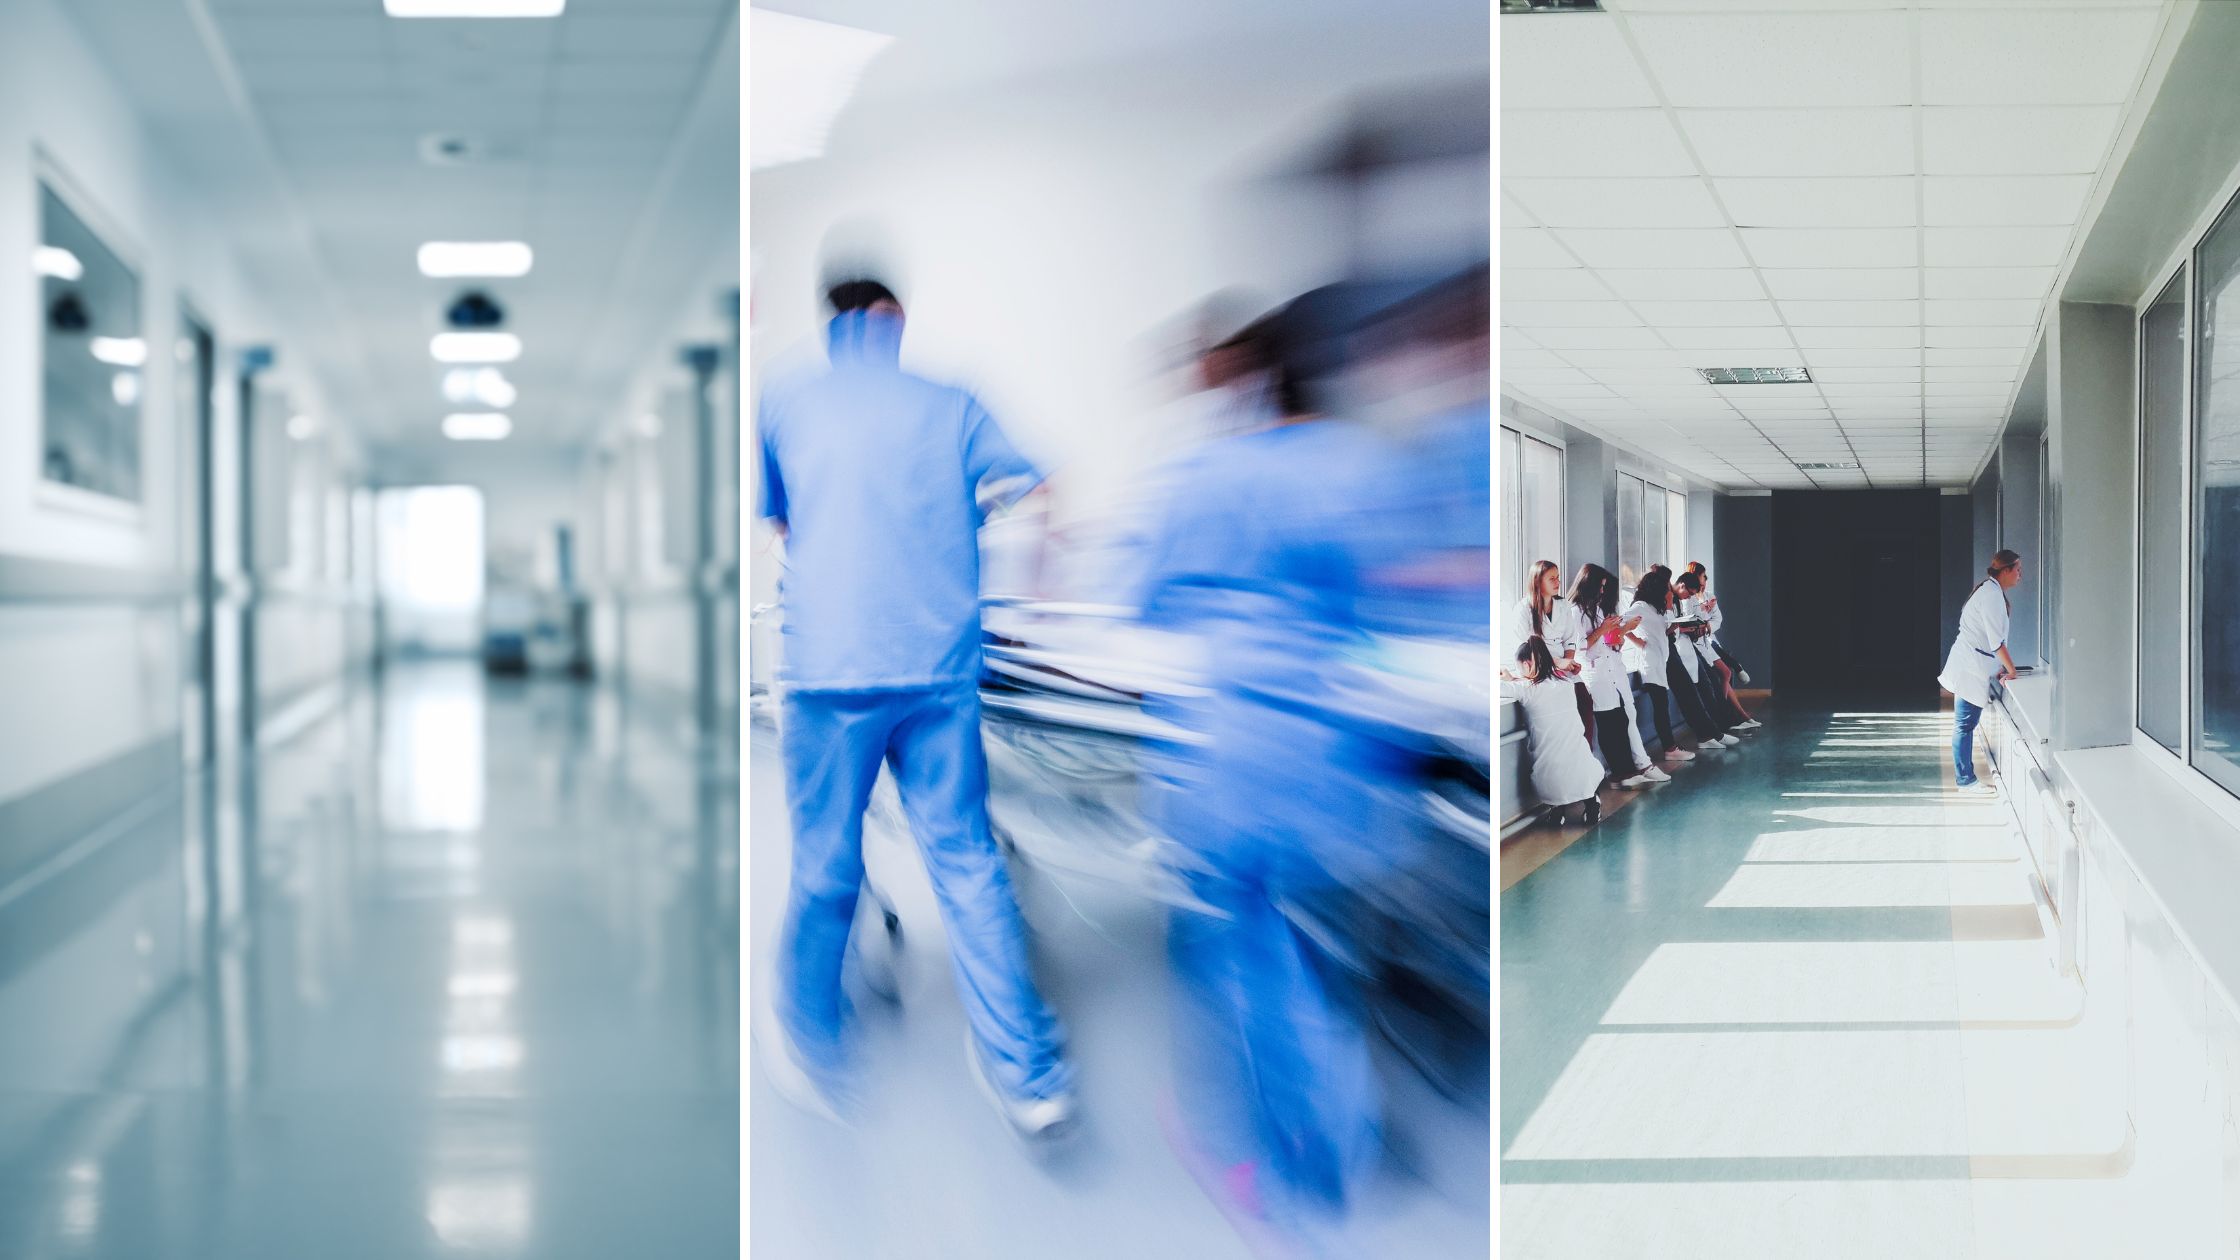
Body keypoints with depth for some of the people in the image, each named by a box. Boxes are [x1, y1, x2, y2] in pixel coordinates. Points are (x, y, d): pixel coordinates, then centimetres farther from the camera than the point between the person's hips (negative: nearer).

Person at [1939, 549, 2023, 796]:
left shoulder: (1991, 591, 14)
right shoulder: (1992, 594, -17)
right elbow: (1996, 640, -19)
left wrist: (2002, 668, 13)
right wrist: (2011, 671, -12)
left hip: (1972, 665, 10)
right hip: (1971, 668, -10)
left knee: (1966, 724, 13)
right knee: (1965, 724, -4)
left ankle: (1965, 774, 19)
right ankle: (1966, 780, 0)